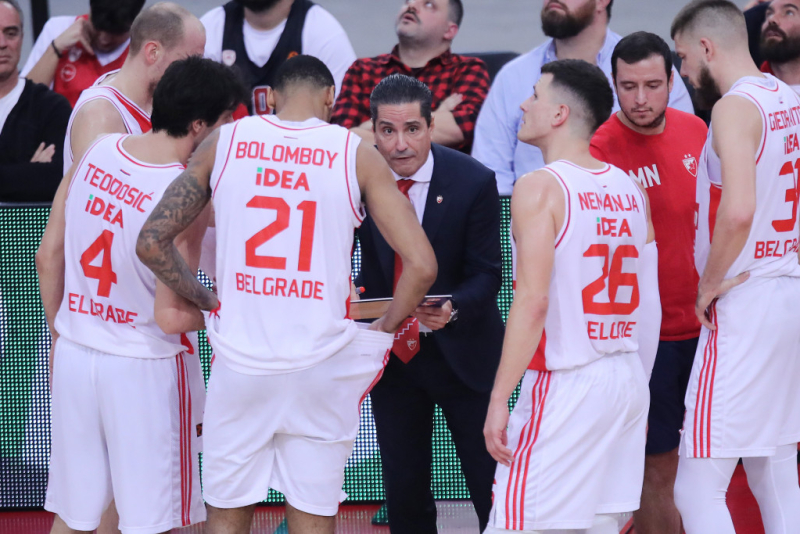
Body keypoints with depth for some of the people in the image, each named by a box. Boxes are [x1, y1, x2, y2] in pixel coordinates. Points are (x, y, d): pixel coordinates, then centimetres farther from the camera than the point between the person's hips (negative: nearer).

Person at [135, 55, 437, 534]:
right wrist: (383, 330, 8)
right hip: (322, 367, -1)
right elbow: (421, 265, -7)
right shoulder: (356, 155, -2)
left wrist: (205, 301, 12)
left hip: (240, 363, 1)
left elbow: (152, 242, 0)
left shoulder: (223, 144, 2)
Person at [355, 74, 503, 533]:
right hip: (390, 353, 2)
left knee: (491, 485, -2)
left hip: (461, 352, -2)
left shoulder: (474, 182, -15)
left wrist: (452, 309, -33)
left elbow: (486, 275, -12)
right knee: (404, 492, 7)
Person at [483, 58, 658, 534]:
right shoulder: (630, 189, 11)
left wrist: (499, 398, -16)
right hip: (628, 379, 8)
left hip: (564, 383, -7)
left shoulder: (541, 188, -11)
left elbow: (533, 302, -17)